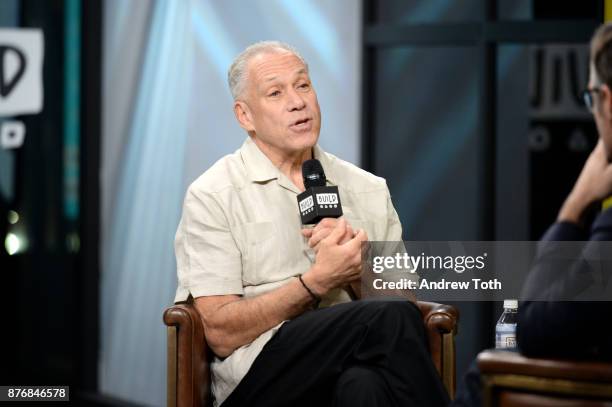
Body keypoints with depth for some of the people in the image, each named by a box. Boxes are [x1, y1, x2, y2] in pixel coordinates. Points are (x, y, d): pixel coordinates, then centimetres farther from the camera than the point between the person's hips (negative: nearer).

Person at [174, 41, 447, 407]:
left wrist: (358, 268, -5)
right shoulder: (213, 197, 4)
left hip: (354, 364, 3)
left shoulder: (370, 190, 17)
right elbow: (220, 332, -4)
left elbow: (404, 297, 14)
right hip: (257, 377, -3)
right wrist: (318, 280, -12)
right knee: (391, 318, -29)